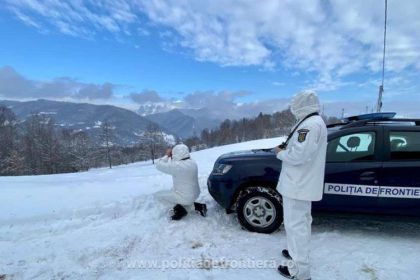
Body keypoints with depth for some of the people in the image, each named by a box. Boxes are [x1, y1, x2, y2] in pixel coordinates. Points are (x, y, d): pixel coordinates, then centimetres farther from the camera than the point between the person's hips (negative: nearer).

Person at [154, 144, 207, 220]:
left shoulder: (176, 165, -27)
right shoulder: (192, 162, -2)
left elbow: (159, 165, -15)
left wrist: (167, 155, -2)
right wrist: (171, 157, 3)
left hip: (185, 197, -7)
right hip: (195, 194, 7)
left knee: (157, 195, 4)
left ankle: (180, 209, 1)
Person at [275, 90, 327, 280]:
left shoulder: (310, 124, -23)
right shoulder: (316, 122, 12)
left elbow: (298, 155, -29)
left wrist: (280, 153, -12)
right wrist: (288, 149, 6)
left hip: (297, 185, -11)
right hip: (304, 183, 11)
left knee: (295, 224, -1)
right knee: (302, 222, 23)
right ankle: (299, 252, 41)